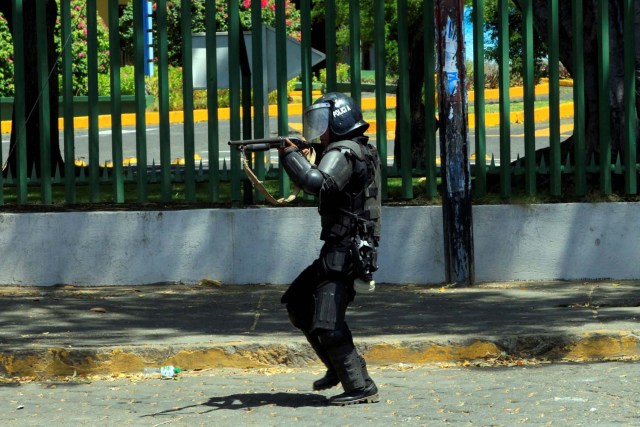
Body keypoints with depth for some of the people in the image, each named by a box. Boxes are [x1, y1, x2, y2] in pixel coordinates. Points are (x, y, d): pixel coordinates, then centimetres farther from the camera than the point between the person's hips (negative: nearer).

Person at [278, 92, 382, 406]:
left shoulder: (343, 152, -14)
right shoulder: (360, 151, 17)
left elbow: (317, 184, -31)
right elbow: (324, 186, 27)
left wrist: (291, 155, -17)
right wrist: (302, 160, 11)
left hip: (345, 252, -11)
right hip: (338, 251, 11)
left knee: (327, 324, -14)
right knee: (297, 303, 18)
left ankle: (360, 388, -12)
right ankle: (339, 367, 21)